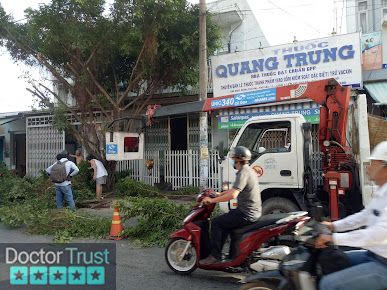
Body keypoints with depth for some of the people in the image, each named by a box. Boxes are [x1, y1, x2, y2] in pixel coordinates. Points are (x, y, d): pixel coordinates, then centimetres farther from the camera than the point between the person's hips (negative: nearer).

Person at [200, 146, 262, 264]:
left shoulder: (243, 173, -19)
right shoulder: (249, 170, 13)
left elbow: (232, 195, -30)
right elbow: (236, 189, 25)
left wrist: (212, 200, -22)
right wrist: (220, 194, 21)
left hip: (247, 214, -10)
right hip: (253, 211, 10)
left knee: (216, 223, -5)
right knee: (224, 221, 22)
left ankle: (215, 256, 0)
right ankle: (218, 252, 25)